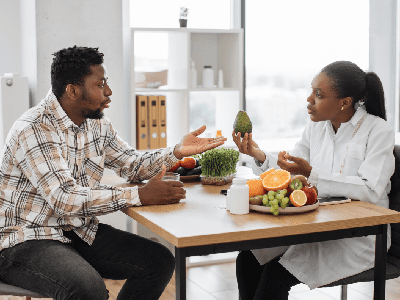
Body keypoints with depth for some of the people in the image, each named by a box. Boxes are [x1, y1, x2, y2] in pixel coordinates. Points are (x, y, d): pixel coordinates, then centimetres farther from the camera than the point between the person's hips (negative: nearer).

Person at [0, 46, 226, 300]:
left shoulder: (97, 124, 6)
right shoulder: (33, 130, -21)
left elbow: (133, 164, 15)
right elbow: (65, 199, -29)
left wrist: (178, 152, -3)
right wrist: (141, 196, -29)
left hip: (79, 232, 8)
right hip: (26, 239, -8)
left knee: (160, 261, -5)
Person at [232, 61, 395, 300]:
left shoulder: (378, 131, -11)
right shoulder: (316, 127, 8)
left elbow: (371, 191, -23)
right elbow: (289, 171, 10)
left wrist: (312, 174, -29)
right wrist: (259, 155, -9)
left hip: (359, 235, -6)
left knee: (277, 273, -24)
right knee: (247, 259, -12)